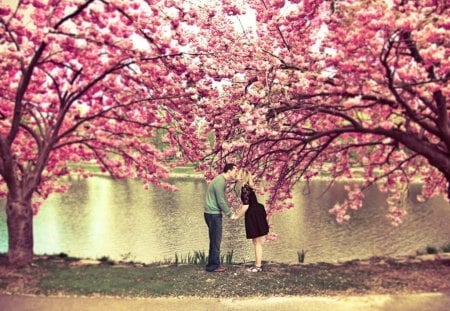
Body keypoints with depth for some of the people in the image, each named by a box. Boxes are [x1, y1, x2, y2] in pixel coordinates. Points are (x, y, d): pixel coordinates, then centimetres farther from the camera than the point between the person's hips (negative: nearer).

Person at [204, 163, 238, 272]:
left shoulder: (222, 180, 13)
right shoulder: (220, 181, -18)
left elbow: (224, 199, 20)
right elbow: (221, 201, -19)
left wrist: (230, 211, 14)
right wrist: (230, 214, -10)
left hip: (214, 213, 10)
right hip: (213, 214, -10)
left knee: (215, 239, 14)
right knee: (216, 240, -3)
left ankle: (213, 263, 21)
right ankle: (213, 265, 4)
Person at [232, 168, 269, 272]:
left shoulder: (245, 188, -17)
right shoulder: (247, 187, 12)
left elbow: (246, 206, -19)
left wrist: (237, 216, -9)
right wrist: (238, 213, 20)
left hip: (254, 216, -10)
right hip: (256, 214, 10)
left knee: (257, 242, -1)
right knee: (256, 242, 16)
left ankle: (258, 266, 7)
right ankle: (258, 264, 24)